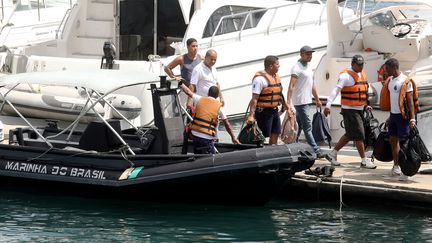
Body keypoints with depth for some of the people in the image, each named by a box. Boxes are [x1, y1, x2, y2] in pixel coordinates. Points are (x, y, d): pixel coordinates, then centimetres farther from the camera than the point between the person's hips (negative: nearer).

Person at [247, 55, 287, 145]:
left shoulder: (276, 76, 11)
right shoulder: (260, 79, -17)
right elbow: (254, 98, -21)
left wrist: (285, 105, 25)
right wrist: (251, 116, -26)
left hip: (274, 110, 9)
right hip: (264, 111, -9)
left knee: (275, 134, 11)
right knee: (262, 136, -5)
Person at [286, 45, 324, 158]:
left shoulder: (308, 67, 17)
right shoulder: (297, 68, -13)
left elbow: (312, 85, 27)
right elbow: (291, 86, -21)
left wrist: (317, 99, 30)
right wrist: (288, 102, -30)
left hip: (307, 101, 9)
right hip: (300, 101, -9)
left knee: (298, 126, 13)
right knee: (308, 127, -9)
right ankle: (315, 150, -10)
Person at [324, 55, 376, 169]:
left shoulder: (362, 74, 13)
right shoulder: (346, 76, -14)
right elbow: (336, 90, -22)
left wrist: (366, 106, 15)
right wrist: (328, 105, -32)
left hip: (359, 110, 9)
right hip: (350, 110, -9)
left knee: (350, 135, 14)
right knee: (359, 135, -6)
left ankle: (332, 154, 24)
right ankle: (364, 161, 2)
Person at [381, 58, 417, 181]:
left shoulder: (405, 81, -13)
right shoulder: (390, 80, 12)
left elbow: (410, 100, -15)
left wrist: (412, 118, -20)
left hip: (402, 115, -8)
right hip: (393, 114, 8)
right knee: (393, 140, 12)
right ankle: (396, 167, 24)